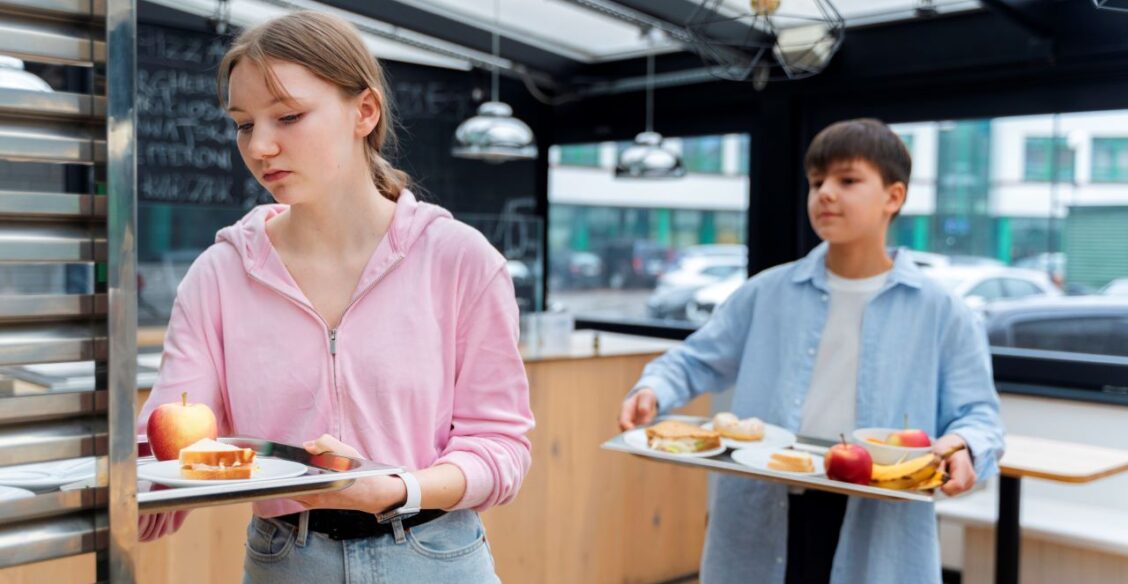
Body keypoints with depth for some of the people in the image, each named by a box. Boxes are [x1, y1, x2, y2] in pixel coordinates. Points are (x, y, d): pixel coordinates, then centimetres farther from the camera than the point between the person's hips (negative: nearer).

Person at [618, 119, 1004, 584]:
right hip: (760, 528, 2)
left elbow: (977, 414, 1)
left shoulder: (940, 313, 0)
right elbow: (696, 361, 11)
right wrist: (653, 390, -9)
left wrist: (962, 445, -22)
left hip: (877, 540, -1)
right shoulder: (767, 293, 6)